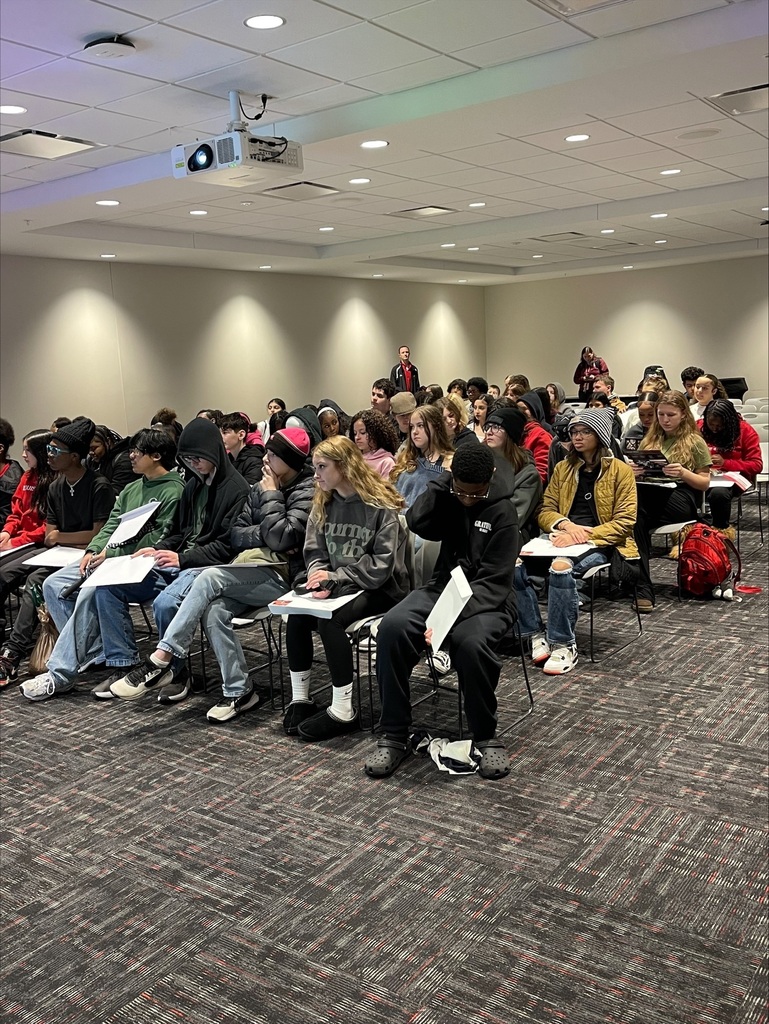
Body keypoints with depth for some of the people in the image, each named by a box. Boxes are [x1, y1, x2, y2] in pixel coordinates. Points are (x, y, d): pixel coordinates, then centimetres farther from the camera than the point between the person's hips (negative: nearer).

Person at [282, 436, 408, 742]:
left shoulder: (381, 506, -13)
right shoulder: (323, 504, 7)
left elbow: (381, 565, -17)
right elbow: (314, 552, 7)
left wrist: (335, 578, -21)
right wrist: (320, 580, -15)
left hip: (378, 589, -6)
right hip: (338, 586, 6)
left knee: (330, 619, -31)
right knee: (296, 615, -22)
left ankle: (343, 711, -21)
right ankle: (299, 699, -7)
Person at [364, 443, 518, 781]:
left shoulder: (502, 512, -11)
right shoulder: (447, 496, 5)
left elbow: (492, 579, -16)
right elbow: (416, 523, -12)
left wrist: (450, 618, -29)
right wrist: (443, 482, -13)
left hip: (485, 598, -4)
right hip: (442, 587, 4)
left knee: (471, 642, -37)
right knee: (392, 627, -25)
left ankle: (486, 737, -12)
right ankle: (393, 735, -14)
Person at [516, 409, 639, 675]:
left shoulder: (620, 470, 3)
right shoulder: (563, 468, 17)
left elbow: (624, 521, -4)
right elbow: (545, 510, 13)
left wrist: (584, 534, -17)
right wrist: (566, 525, -11)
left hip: (600, 543, -4)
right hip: (563, 539, 5)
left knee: (561, 567, -38)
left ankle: (564, 645, -23)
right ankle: (535, 634, -13)